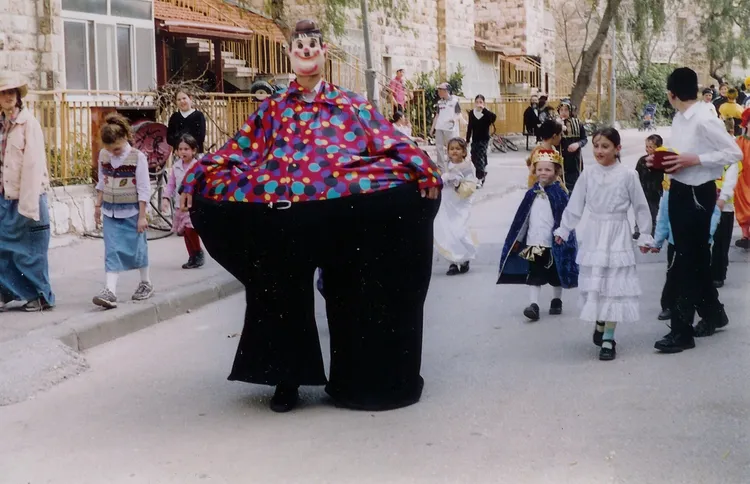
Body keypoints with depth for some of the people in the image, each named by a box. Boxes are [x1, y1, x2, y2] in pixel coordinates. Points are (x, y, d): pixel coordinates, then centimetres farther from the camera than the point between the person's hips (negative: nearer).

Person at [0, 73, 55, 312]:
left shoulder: (28, 122, -9)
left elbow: (34, 164, -13)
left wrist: (28, 204, -16)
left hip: (26, 196, -5)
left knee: (29, 250, 3)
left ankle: (41, 296, 16)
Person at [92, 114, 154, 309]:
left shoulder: (137, 157, -13)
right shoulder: (103, 156, 2)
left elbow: (144, 189, -11)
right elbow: (101, 183, 14)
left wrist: (142, 216, -12)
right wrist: (98, 206, 12)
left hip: (131, 211, -4)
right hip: (110, 212, 4)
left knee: (137, 248, 7)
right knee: (112, 250, -3)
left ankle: (146, 283, 26)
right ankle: (110, 290, -10)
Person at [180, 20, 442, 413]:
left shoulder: (351, 105, 9)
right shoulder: (273, 108, 12)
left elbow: (392, 143, -1)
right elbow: (237, 150, 7)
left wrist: (423, 170, -17)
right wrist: (196, 180, -4)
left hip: (343, 215, -1)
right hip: (284, 217, 1)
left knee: (347, 295, 5)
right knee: (285, 296, 6)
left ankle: (354, 380, 20)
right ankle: (287, 378, 22)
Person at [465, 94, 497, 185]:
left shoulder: (486, 113, -10)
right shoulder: (471, 113, 1)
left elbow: (494, 116, -32)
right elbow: (470, 127, 7)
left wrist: (483, 109, -28)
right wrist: (467, 140, 8)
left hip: (484, 139, -5)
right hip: (475, 139, 5)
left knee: (480, 157, -12)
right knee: (474, 158, 10)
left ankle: (480, 179, -9)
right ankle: (483, 172, 37)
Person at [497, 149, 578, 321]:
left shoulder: (559, 194, -8)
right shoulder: (532, 194, 4)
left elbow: (565, 219, -7)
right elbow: (521, 218, 9)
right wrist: (518, 239, 9)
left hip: (553, 244, -3)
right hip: (533, 243, 3)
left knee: (556, 275, 13)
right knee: (534, 276, -2)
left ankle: (556, 301, 29)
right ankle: (533, 305, -4)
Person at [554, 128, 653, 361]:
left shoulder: (628, 175, -6)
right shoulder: (588, 174, 1)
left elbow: (641, 207, 0)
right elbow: (575, 205, 7)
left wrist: (645, 236, 2)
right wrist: (562, 230, 9)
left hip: (618, 236, -2)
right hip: (594, 235, 2)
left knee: (613, 285, -1)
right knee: (594, 283, 5)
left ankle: (608, 339, 5)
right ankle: (600, 323, 29)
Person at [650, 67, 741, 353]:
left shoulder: (704, 120, -20)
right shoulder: (678, 119, 6)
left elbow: (734, 153, -19)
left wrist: (695, 160, -23)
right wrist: (665, 161, -1)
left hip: (698, 193, -9)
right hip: (679, 190, 9)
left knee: (686, 261, -4)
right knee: (696, 257, 20)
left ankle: (681, 331, 2)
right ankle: (712, 312, 37)